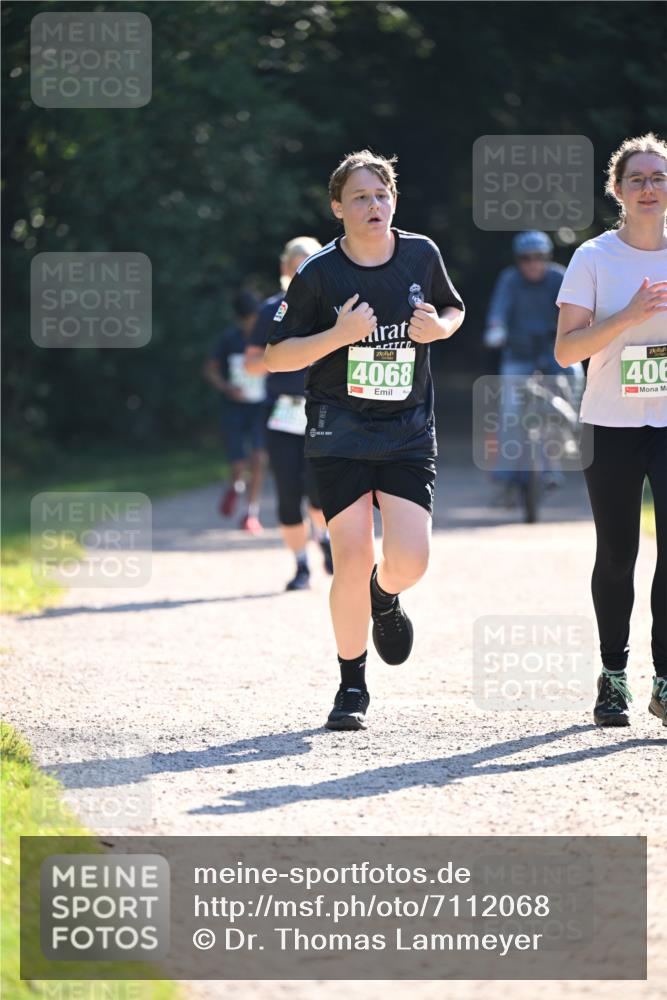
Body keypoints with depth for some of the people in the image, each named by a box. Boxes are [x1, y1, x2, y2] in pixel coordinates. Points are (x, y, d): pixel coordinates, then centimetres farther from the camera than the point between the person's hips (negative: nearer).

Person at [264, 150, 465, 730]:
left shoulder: (422, 255, 2)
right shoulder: (319, 274, -6)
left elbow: (454, 310, 20)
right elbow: (276, 357, -4)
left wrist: (440, 327, -4)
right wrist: (339, 334, -19)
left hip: (409, 436, 2)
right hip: (339, 437, -2)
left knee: (409, 563, -11)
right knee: (352, 564, -8)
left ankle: (385, 598, 27)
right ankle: (352, 686, 11)